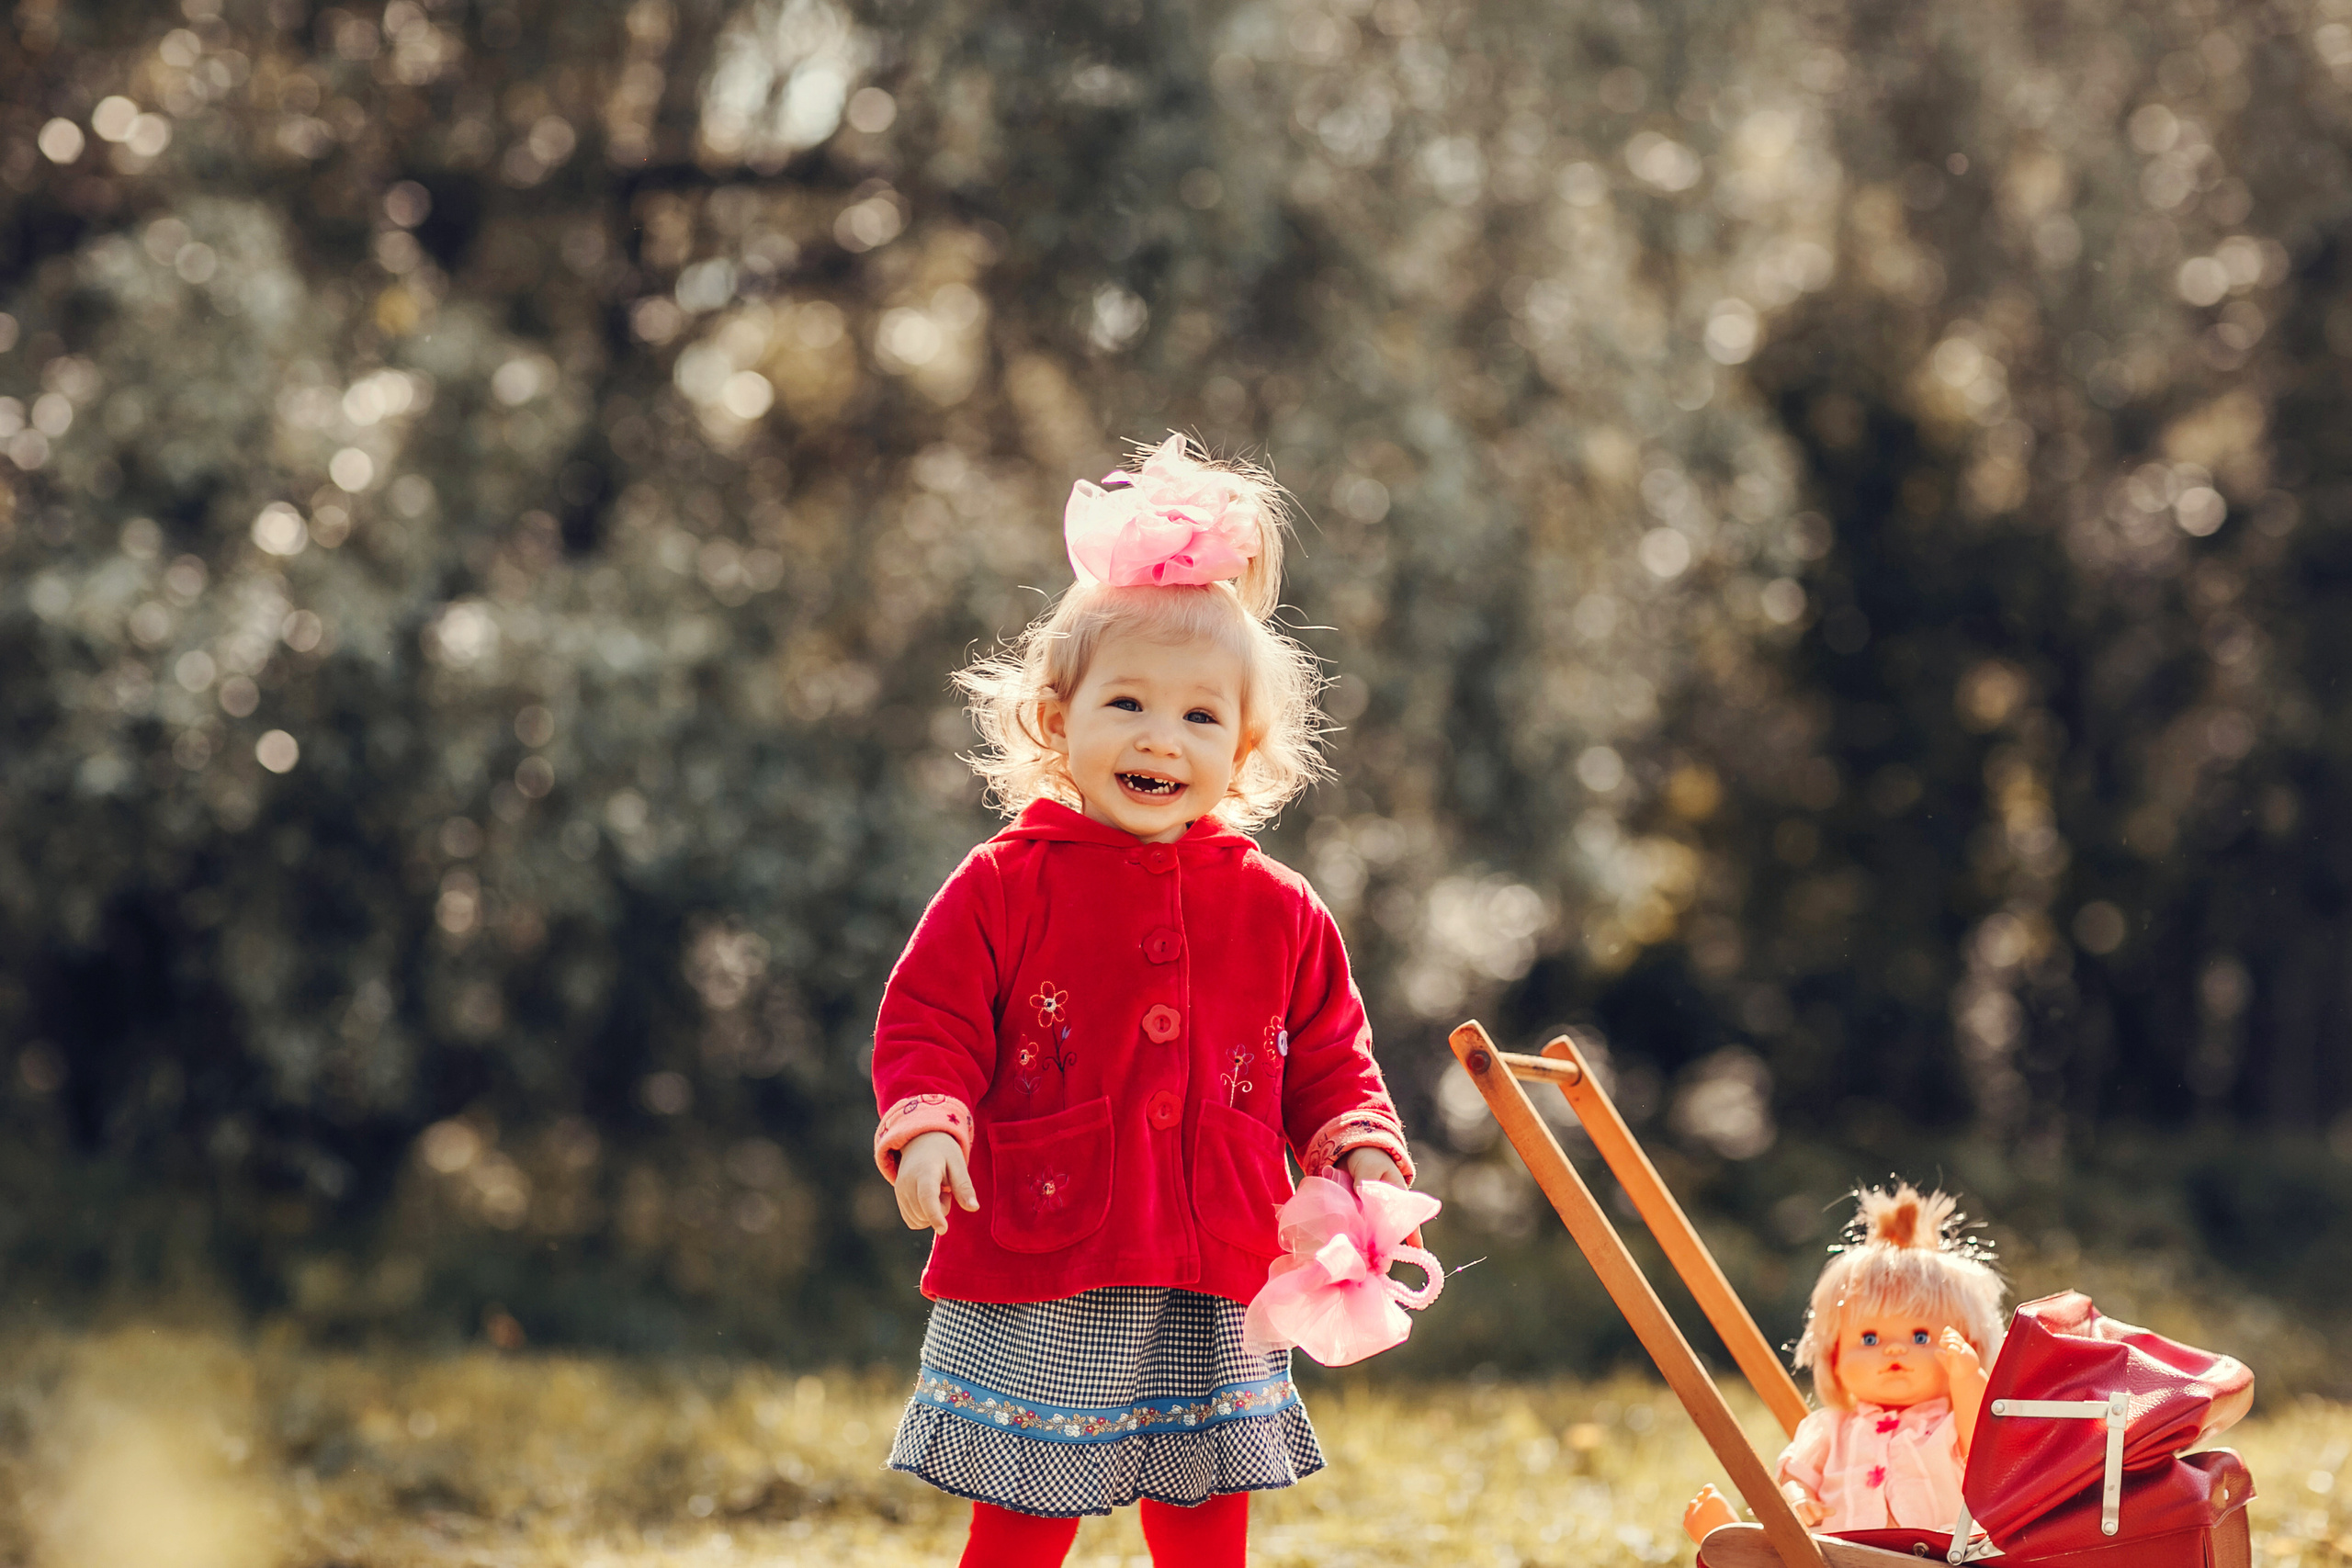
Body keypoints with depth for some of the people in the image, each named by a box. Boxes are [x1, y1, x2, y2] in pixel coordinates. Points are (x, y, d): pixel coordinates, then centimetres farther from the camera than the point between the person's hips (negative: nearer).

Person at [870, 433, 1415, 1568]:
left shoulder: (1277, 913, 7)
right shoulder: (1003, 890, -4)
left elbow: (1329, 1058, 13)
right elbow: (927, 1023, -4)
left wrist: (1362, 1153, -3)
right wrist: (926, 1125, -22)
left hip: (1213, 1299, 3)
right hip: (1034, 1288, -3)